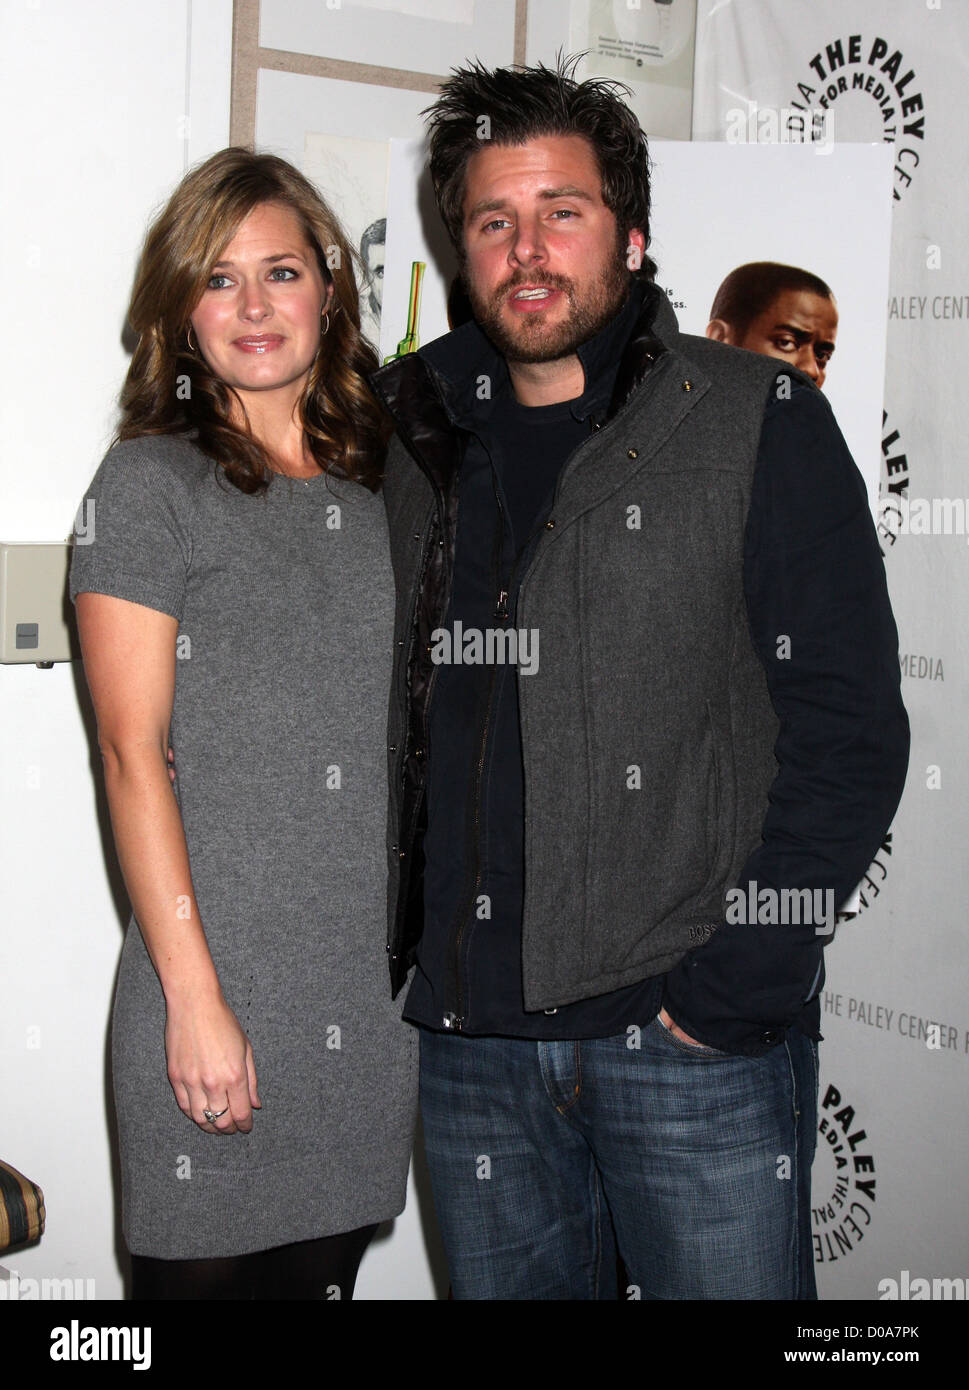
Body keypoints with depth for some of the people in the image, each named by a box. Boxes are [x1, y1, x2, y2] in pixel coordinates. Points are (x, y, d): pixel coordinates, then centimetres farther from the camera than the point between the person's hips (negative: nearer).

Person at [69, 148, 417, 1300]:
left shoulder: (382, 486, 11)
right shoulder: (150, 483, -4)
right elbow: (133, 757, -9)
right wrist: (196, 997, -13)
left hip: (379, 990, 5)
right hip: (215, 985, -4)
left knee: (328, 1264, 14)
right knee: (207, 1271, 7)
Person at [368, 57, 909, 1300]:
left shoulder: (757, 420, -2)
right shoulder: (420, 441, 11)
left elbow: (849, 728, -7)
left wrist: (741, 981, -13)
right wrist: (391, 942, 8)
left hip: (692, 1029, -4)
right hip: (471, 1034, 4)